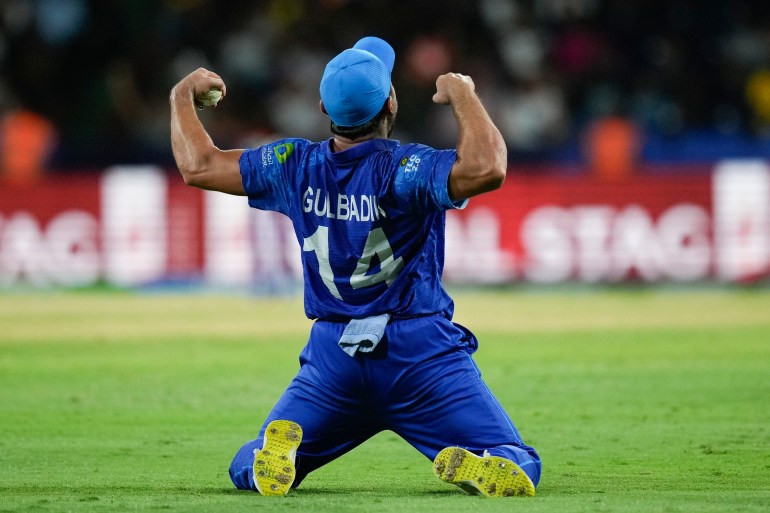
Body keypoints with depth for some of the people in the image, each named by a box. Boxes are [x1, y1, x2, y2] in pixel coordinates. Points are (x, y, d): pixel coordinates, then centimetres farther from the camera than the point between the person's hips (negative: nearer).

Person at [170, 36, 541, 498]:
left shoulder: (295, 166, 0)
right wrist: (463, 96, -15)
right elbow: (487, 168, -31)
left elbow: (198, 166, 9)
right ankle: (471, 464, -35)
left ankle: (281, 445, -17)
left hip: (332, 355, 4)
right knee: (519, 470, -1)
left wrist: (183, 97, 27)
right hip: (421, 352, -3)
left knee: (247, 471, 18)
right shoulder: (404, 170, -14)